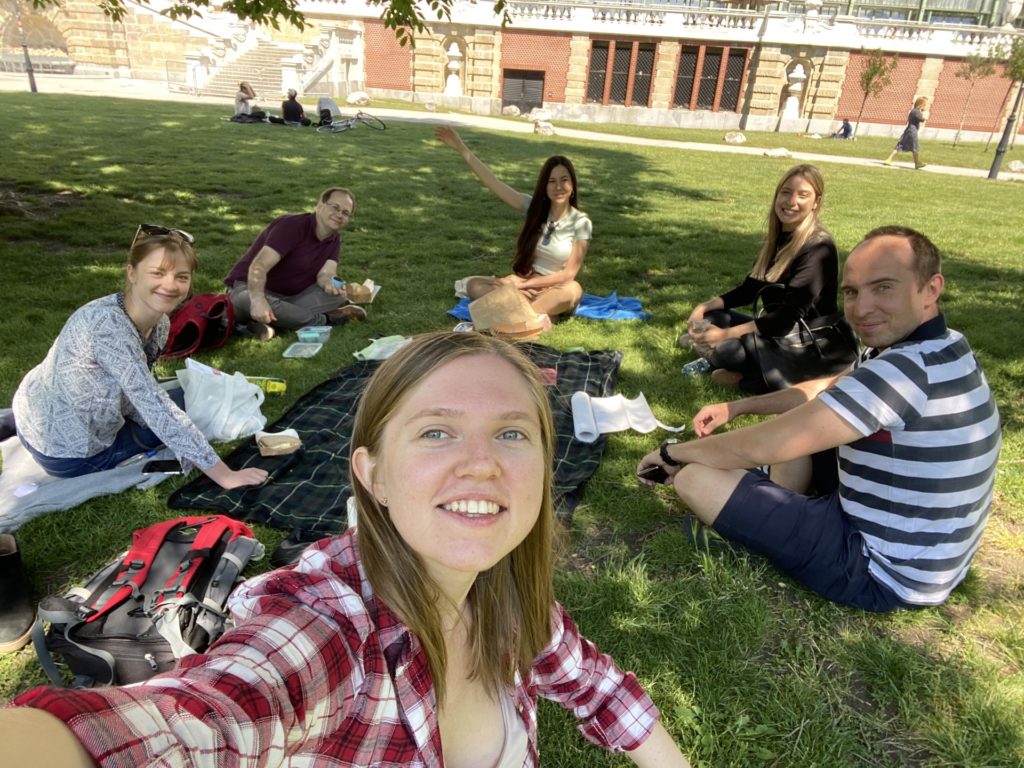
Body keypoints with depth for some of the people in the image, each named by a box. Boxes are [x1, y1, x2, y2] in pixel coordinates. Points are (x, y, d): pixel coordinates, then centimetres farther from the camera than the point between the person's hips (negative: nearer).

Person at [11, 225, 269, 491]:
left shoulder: (159, 323, -7)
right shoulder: (108, 324, -31)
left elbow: (137, 401, -3)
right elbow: (154, 408, -33)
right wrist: (224, 475, -32)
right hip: (67, 453, -7)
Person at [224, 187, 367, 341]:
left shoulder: (335, 240, 2)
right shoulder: (292, 225, -21)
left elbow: (325, 272, -15)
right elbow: (259, 266, -31)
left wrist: (329, 283, -41)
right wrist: (258, 300, -49)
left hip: (289, 297, 6)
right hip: (250, 289, -5)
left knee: (338, 294, -14)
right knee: (248, 301, -41)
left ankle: (269, 319, -22)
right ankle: (327, 319, -25)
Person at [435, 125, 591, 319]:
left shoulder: (581, 223, -8)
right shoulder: (533, 206, 0)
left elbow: (569, 273, -11)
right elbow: (493, 182, -5)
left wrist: (524, 283, -14)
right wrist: (461, 148, -11)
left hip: (553, 291, -3)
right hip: (523, 285, 3)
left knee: (573, 290, -38)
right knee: (474, 285, -21)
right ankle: (544, 311, -33)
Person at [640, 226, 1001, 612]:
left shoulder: (908, 370, -30)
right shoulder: (939, 348, 2)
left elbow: (759, 447, -29)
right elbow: (829, 389, 16)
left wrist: (672, 452, -12)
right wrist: (737, 406, 9)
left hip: (883, 570, -10)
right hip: (918, 545, 10)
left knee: (694, 477, -17)